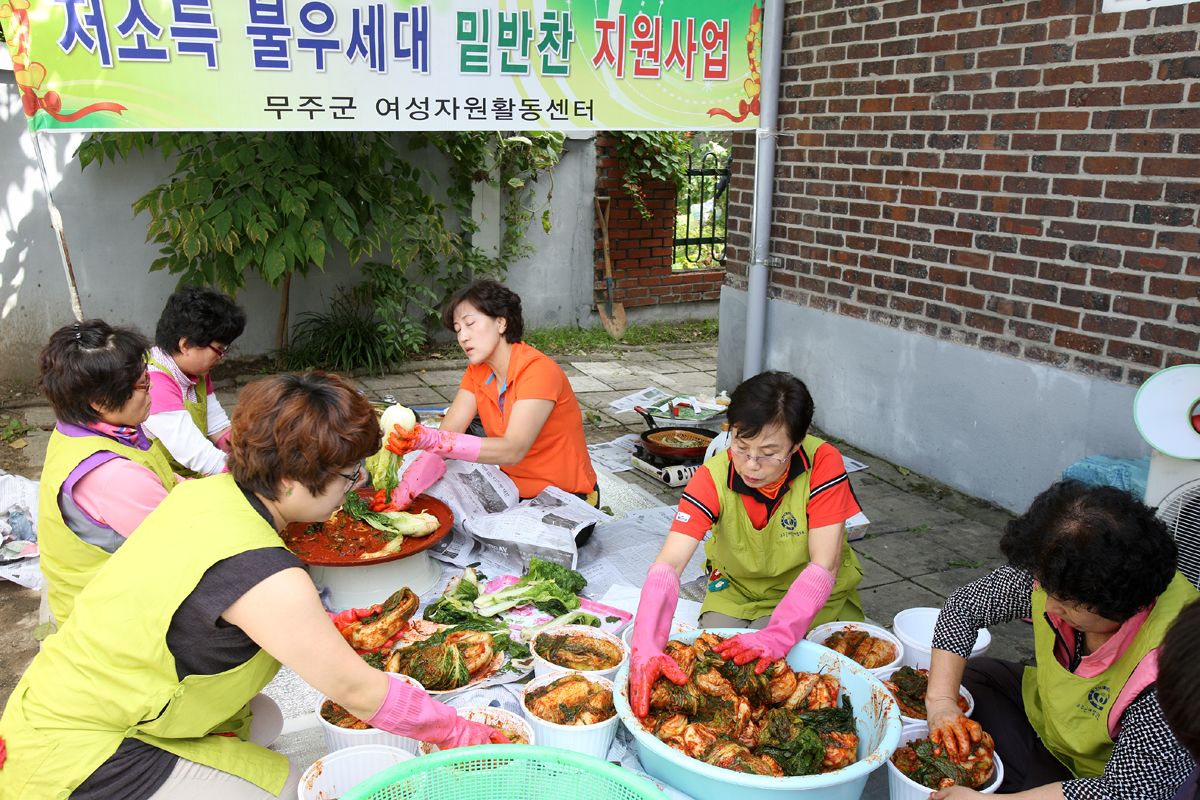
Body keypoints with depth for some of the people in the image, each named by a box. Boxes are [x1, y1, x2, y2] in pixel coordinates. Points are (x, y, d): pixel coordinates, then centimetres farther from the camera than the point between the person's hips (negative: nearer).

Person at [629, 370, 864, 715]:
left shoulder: (823, 463, -28)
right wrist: (646, 647, -50)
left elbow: (824, 565, -32)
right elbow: (668, 564, -34)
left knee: (759, 660, -22)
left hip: (810, 593, -1)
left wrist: (776, 636, -47)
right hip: (736, 586, 2)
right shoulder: (713, 478, -24)